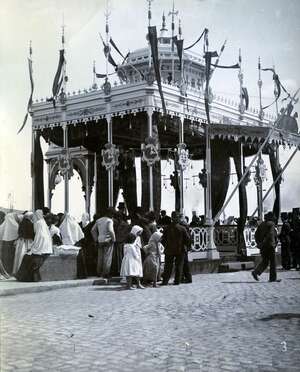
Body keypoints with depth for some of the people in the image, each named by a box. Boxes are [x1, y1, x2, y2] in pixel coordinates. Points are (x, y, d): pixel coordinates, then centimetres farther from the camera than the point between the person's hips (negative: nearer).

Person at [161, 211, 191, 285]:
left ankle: (165, 281, 6)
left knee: (168, 266, 8)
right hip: (180, 251, -1)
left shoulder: (167, 228, -6)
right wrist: (185, 244, 14)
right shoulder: (182, 228, -9)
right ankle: (177, 281, 8)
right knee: (178, 266, 9)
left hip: (169, 251, 1)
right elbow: (187, 240, -5)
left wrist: (166, 246, 14)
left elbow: (163, 240, -1)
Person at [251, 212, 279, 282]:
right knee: (272, 262, 3)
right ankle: (273, 278, 5)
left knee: (264, 261, 13)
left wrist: (258, 243, 18)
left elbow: (256, 234, 14)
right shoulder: (271, 224, -9)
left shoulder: (261, 224, 12)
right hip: (269, 245, -7)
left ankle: (255, 272, -7)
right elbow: (271, 234, -22)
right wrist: (273, 243, -19)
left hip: (262, 245, 7)